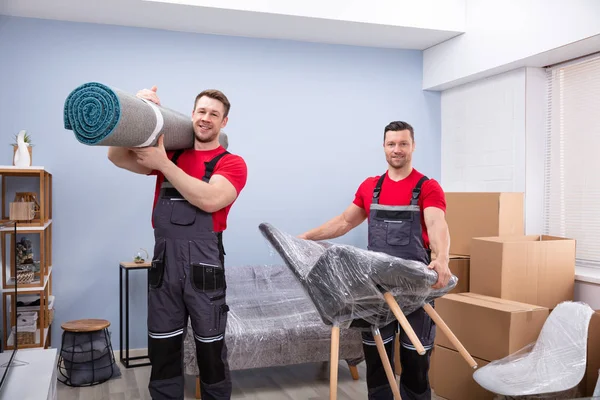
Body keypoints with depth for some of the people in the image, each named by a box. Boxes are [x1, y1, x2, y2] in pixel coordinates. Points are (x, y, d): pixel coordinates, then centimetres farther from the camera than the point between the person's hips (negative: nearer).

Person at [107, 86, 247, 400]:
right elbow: (117, 157, 0)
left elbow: (210, 199, -17)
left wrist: (163, 164, -16)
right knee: (162, 353, 11)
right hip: (163, 264, 3)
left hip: (204, 267, -3)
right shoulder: (169, 154, 12)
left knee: (211, 352, 8)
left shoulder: (231, 163, 1)